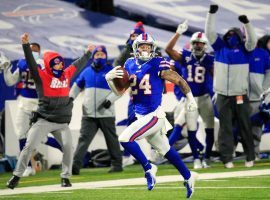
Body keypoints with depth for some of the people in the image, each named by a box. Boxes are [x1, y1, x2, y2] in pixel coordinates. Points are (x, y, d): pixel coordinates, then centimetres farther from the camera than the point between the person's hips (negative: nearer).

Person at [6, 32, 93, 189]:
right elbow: (31, 63, -19)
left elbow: (78, 65, 25)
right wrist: (26, 45, -32)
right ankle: (17, 176, 1)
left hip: (62, 122, 4)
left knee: (68, 147, -9)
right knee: (29, 146, -8)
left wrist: (88, 53, 37)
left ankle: (65, 177, 3)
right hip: (43, 121, -4)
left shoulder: (67, 74, 8)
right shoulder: (42, 76, -6)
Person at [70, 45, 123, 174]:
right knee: (84, 139, -7)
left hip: (106, 114, -3)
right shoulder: (87, 71, 12)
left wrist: (110, 100, -17)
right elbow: (78, 85, 25)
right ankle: (76, 166, -15)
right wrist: (71, 97, 11)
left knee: (112, 139, 6)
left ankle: (116, 164, 17)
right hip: (88, 114, 3)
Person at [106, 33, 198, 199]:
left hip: (154, 115, -7)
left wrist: (190, 99, 2)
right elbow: (120, 92, 11)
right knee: (165, 149, 18)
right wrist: (110, 79, -7)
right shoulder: (130, 65, 6)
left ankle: (148, 168, -1)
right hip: (141, 116, 7)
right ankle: (188, 177, 33)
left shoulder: (158, 65, -12)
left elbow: (179, 80, -3)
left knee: (125, 139, -18)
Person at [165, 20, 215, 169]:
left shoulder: (209, 60, -2)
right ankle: (196, 159, 10)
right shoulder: (185, 57, -2)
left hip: (204, 98, 0)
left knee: (210, 129, 1)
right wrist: (179, 33, -19)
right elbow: (168, 50, -13)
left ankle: (207, 158, 14)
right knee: (191, 130, 0)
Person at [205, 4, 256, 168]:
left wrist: (246, 23, -23)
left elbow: (252, 40, -10)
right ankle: (227, 158, 3)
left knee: (245, 127, 3)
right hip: (223, 95, 1)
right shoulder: (220, 47, 10)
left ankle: (250, 157, 9)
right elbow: (210, 33, 5)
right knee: (225, 128, 1)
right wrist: (212, 13, -4)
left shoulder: (244, 48, 6)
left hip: (240, 95, -1)